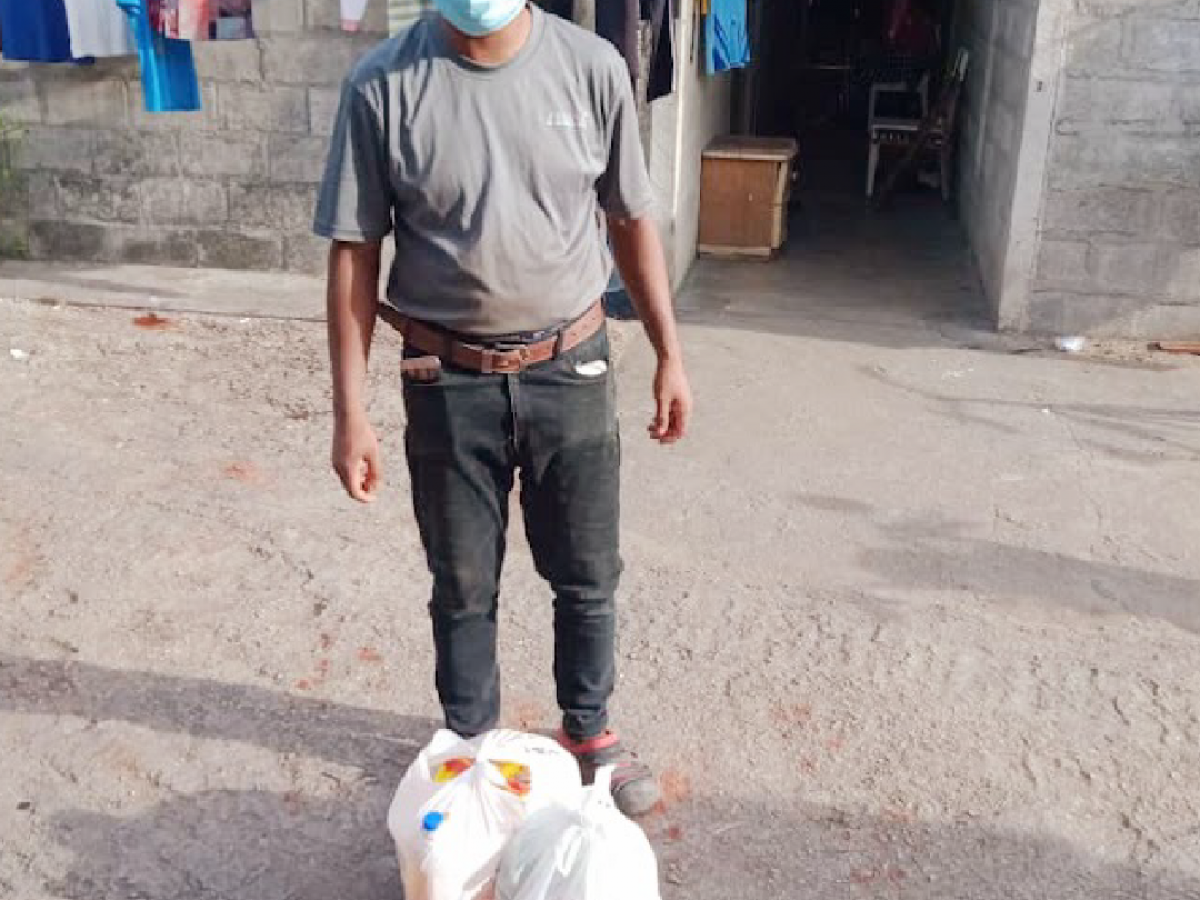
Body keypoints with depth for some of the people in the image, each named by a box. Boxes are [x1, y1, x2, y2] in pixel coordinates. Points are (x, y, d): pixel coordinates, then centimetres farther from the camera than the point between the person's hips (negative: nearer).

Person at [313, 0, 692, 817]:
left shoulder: (593, 67, -7)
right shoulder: (383, 86, -11)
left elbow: (631, 222, 4)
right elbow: (354, 255, -6)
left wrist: (670, 355, 5)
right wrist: (351, 411, -7)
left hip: (571, 369, 1)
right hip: (450, 383, -1)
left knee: (588, 576, 16)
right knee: (463, 587, 15)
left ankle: (591, 733, 40)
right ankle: (472, 746, 38)